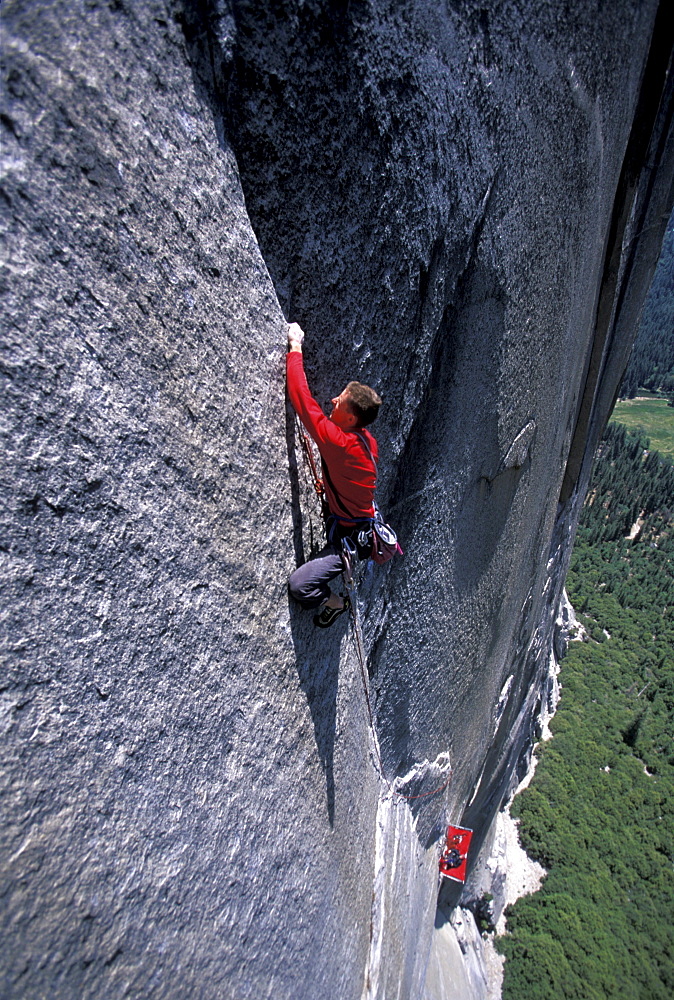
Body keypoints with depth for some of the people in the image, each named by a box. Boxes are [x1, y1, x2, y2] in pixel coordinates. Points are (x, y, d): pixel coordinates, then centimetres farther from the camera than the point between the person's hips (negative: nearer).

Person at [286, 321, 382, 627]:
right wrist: (330, 484, 12)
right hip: (364, 521, 10)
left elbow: (304, 402, -31)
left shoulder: (340, 443, -32)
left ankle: (336, 602, 15)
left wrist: (295, 348, -23)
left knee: (299, 585, -12)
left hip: (351, 538, -10)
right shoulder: (367, 441, -5)